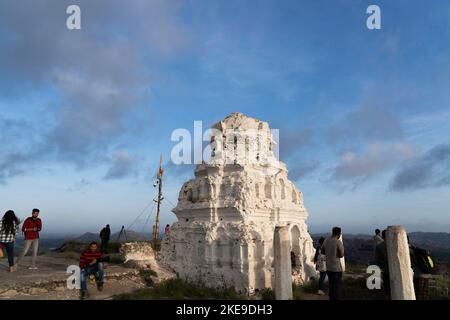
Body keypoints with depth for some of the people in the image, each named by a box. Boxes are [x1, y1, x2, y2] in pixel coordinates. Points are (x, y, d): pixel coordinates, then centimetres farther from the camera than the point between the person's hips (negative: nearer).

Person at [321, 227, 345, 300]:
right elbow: (341, 255, -14)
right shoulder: (338, 242, -17)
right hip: (336, 267, -6)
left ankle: (331, 298, 27)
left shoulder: (326, 241, 1)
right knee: (337, 286, 6)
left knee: (331, 284, 18)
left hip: (328, 267, 6)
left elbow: (322, 251, 10)